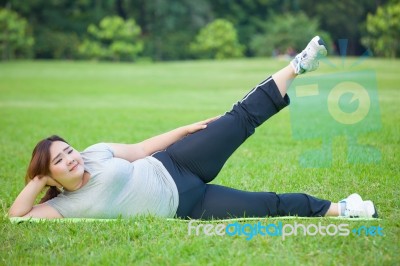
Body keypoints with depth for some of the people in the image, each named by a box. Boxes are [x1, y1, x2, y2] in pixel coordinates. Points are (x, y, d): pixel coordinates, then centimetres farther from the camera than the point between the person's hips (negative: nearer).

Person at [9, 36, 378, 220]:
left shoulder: (95, 154, -1)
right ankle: (338, 209, 3)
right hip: (182, 208, -2)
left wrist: (187, 129, 5)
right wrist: (37, 181, -21)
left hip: (172, 166, 2)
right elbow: (17, 216, -14)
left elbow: (142, 148, 7)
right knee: (268, 205, -10)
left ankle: (298, 66, -1)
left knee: (243, 118, -13)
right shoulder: (65, 205, -7)